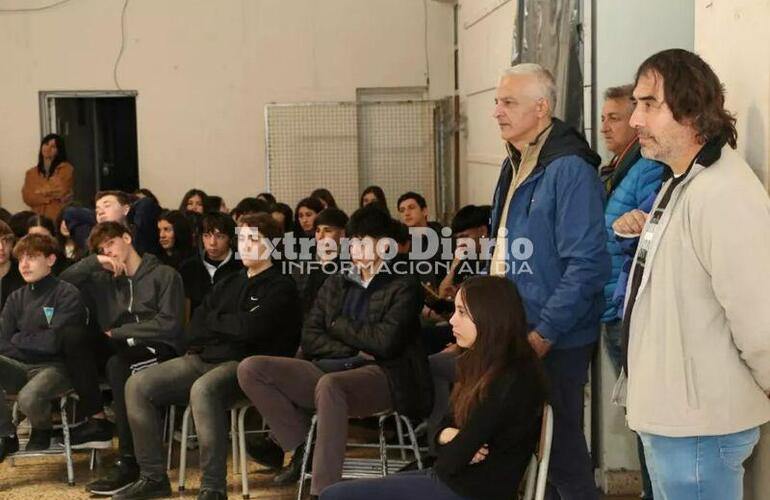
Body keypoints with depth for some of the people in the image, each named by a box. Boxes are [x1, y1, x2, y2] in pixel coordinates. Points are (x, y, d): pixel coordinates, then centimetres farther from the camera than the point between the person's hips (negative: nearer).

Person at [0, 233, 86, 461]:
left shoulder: (67, 294, -6)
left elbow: (54, 341, -15)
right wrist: (37, 343, -13)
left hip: (56, 367, -5)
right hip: (21, 367, 5)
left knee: (29, 397, -36)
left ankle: (42, 431, 3)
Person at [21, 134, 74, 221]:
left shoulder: (66, 168, 3)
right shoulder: (31, 173, 13)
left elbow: (62, 191, -7)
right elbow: (27, 197, 2)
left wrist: (41, 191, 7)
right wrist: (52, 196, -7)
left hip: (60, 218, -3)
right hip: (38, 219, 3)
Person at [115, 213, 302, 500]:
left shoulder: (281, 288, 0)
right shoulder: (229, 284, 24)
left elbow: (251, 327, -14)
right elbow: (196, 326, 16)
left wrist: (214, 320, 3)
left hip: (243, 364, -8)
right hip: (202, 359, 8)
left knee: (203, 389, -39)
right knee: (138, 385, -9)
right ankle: (153, 477, -2)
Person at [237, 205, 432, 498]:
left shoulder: (403, 287, 4)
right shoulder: (335, 284, 20)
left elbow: (385, 341, -11)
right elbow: (309, 338, 10)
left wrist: (338, 325, 2)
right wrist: (354, 350, -7)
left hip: (380, 376, -6)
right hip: (329, 369, 6)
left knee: (329, 385, -40)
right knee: (251, 369, -12)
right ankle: (303, 446, -7)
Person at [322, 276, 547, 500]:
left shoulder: (511, 381, -23)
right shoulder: (485, 366, 10)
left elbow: (453, 460, -22)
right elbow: (448, 425, 11)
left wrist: (458, 446, 1)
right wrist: (446, 436, -11)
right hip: (451, 477, 10)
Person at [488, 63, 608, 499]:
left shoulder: (569, 169, -17)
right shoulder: (515, 166, 12)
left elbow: (587, 265, -23)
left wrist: (543, 334, -23)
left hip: (553, 342, -9)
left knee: (562, 451, 1)